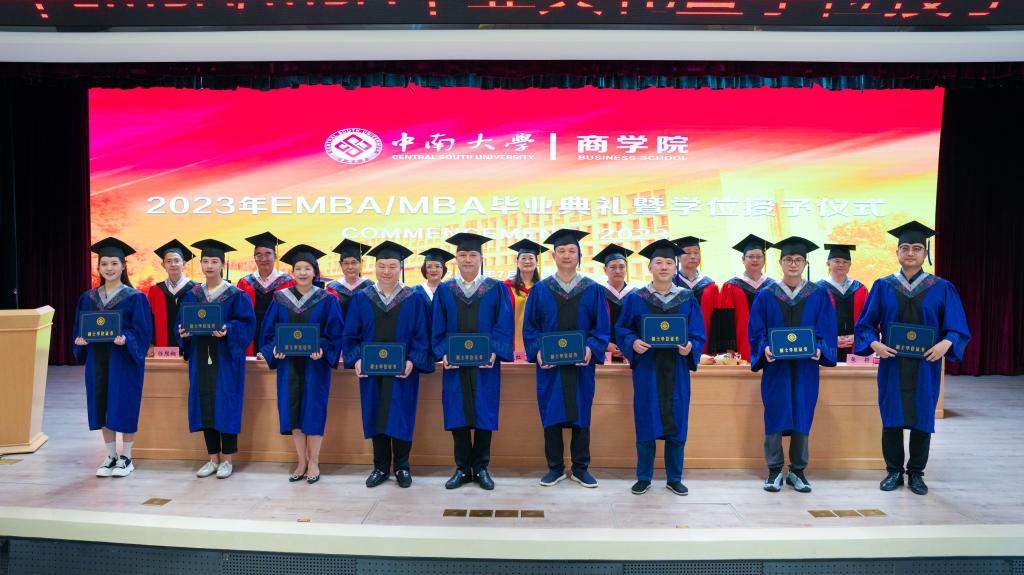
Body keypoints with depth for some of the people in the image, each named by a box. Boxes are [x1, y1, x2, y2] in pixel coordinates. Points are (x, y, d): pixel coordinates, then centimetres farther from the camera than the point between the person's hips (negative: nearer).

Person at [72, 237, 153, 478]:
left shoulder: (135, 298, -6)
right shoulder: (89, 298, 8)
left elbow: (142, 331, -9)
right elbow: (80, 328, 11)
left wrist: (125, 339, -25)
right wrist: (80, 340, -9)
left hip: (124, 359, -4)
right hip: (97, 359, 5)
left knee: (124, 406, 0)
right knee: (102, 407, 9)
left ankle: (126, 458, 14)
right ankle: (111, 456, 22)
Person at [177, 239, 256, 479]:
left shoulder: (236, 295, -4)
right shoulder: (192, 295, 9)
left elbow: (246, 324, -9)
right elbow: (182, 322, 11)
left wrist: (227, 330, -25)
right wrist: (183, 332, -10)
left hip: (226, 358, -4)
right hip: (201, 357, 5)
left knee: (225, 404, -2)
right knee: (204, 404, 7)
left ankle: (227, 459, 10)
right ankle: (213, 458, 18)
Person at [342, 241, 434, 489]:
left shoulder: (414, 299, -1)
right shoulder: (361, 299, 4)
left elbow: (421, 336, -3)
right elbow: (351, 335, 5)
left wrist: (413, 361, -16)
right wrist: (356, 359, -10)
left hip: (402, 371, -2)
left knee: (401, 418, 4)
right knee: (376, 418, 8)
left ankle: (401, 467, 20)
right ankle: (381, 467, 21)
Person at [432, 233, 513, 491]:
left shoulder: (496, 289, 2)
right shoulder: (444, 291, 6)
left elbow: (503, 327, -2)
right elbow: (438, 329, 5)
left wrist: (494, 352, -15)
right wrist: (443, 353, -10)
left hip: (485, 364, -1)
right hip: (455, 364, 1)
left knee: (484, 415, 4)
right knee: (458, 416, 4)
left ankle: (481, 468, 16)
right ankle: (462, 468, 16)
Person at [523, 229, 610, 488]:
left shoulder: (593, 290, 4)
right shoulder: (540, 289, 3)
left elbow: (601, 327, 2)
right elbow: (530, 327, 3)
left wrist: (591, 348, -15)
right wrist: (537, 351, -12)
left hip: (582, 363, 0)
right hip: (549, 363, 0)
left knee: (581, 415, 7)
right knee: (551, 416, 5)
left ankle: (580, 468, 20)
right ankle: (555, 467, 18)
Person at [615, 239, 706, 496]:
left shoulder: (688, 299, 5)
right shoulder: (635, 298, 2)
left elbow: (698, 334, 4)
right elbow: (623, 329, 4)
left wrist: (690, 347, -16)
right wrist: (633, 343, -16)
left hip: (676, 370, 1)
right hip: (646, 369, -1)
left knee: (676, 424, 6)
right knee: (646, 423, 2)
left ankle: (674, 478, 19)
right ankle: (644, 477, 15)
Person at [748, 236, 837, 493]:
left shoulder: (819, 295, 4)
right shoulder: (766, 295, 2)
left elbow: (826, 330, 1)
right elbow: (756, 331, 0)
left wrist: (819, 349, -16)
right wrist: (764, 349, -17)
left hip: (806, 368, 1)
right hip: (775, 366, -1)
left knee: (802, 418, 6)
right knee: (774, 417, 2)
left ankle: (798, 471, 19)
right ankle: (774, 471, 14)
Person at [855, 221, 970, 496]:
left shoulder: (942, 288, 2)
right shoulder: (882, 287, 3)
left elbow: (957, 327, 0)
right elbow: (865, 324, 2)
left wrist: (946, 343, -20)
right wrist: (874, 344, -17)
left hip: (926, 365, 0)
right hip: (892, 363, 0)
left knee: (922, 418, 7)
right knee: (891, 417, 4)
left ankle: (916, 473, 21)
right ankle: (894, 471, 18)